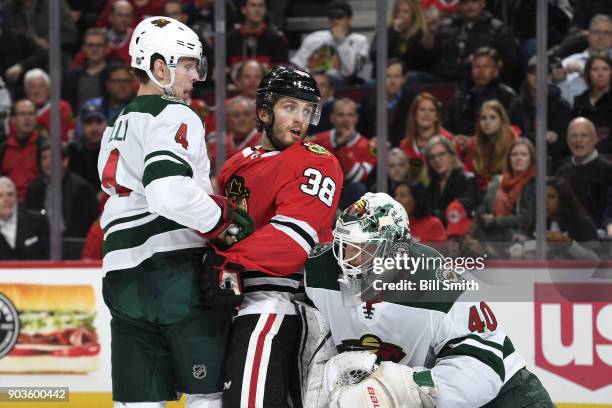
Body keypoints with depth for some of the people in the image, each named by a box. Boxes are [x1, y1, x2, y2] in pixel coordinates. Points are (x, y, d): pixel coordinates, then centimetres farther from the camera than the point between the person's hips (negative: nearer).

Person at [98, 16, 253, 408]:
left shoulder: (119, 125, 23)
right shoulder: (174, 116, -7)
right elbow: (170, 195, -23)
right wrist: (222, 219, -10)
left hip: (122, 273, 8)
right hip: (174, 268, -8)